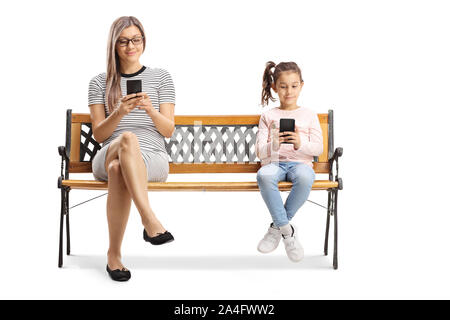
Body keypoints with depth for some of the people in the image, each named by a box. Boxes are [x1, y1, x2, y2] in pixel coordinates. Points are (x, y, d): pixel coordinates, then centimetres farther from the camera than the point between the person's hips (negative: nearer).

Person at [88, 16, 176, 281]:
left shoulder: (161, 77, 13)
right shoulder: (100, 82, 15)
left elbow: (169, 130, 6)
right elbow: (98, 134, 7)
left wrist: (150, 109, -15)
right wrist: (119, 113, -14)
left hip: (152, 158, 0)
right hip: (107, 156, 1)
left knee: (118, 169, -38)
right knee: (128, 138, -38)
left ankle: (114, 255, -34)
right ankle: (150, 221, -48)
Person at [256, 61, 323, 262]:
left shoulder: (309, 115, 15)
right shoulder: (268, 116, 14)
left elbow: (318, 148, 5)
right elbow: (260, 151, 5)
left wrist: (300, 144, -17)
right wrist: (274, 145, -19)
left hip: (300, 162, 0)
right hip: (274, 162, 0)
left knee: (304, 177, -38)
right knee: (264, 176, -38)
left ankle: (277, 227, -19)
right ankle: (288, 231, -23)